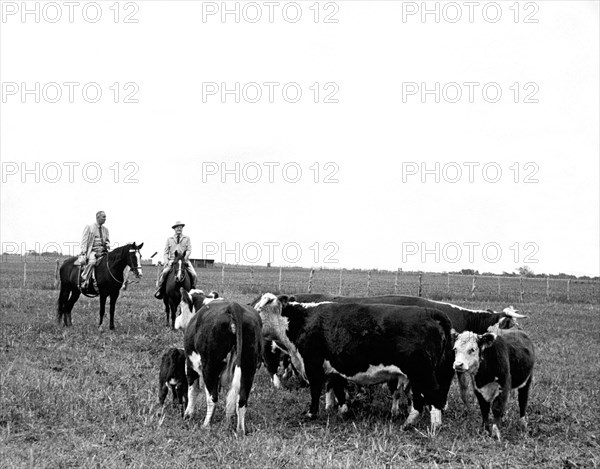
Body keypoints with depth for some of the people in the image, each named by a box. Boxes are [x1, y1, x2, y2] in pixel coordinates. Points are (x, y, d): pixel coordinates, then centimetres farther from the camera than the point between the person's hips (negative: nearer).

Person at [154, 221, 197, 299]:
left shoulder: (187, 238, 13)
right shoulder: (169, 239, 15)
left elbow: (189, 251, 3)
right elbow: (166, 252, 12)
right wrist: (166, 261, -6)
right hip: (172, 261, 0)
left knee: (194, 275, -19)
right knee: (164, 273, -27)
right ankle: (159, 289, -15)